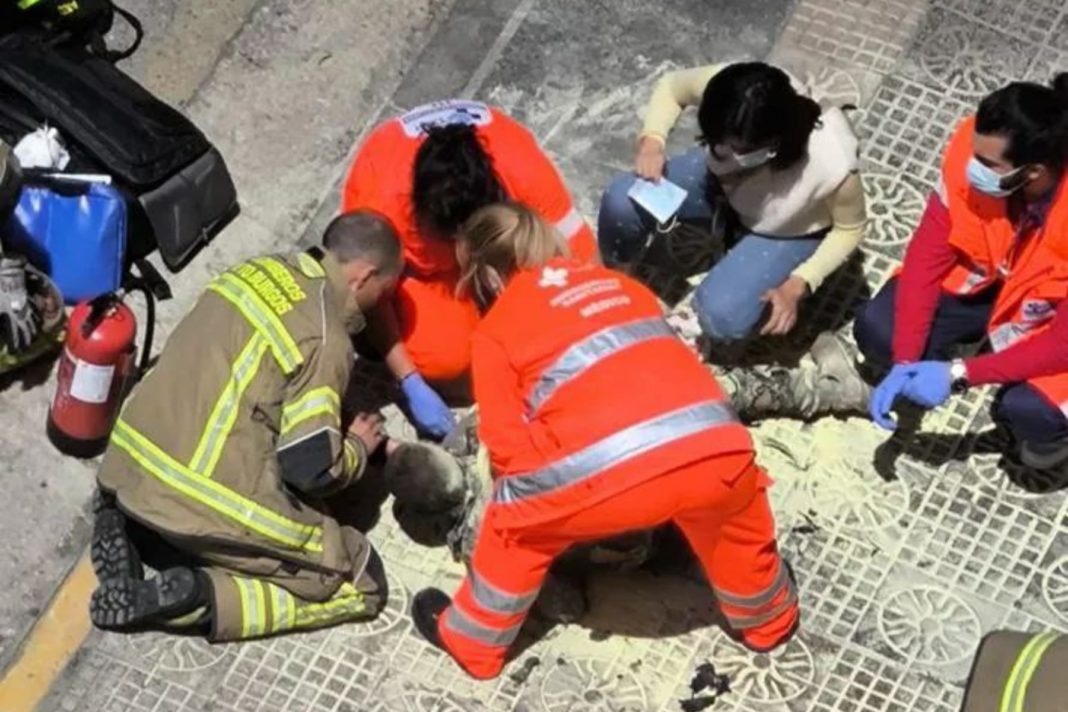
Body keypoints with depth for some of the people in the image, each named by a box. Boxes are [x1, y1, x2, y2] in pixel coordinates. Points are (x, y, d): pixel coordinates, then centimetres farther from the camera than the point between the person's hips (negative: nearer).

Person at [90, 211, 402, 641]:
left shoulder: (264, 268, 11)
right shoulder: (325, 340, -11)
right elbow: (311, 468, -12)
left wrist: (332, 429, 25)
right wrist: (357, 447, 10)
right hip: (209, 506, -8)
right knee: (362, 585, 4)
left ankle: (124, 522, 13)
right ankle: (198, 598, -11)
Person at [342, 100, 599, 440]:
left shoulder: (523, 169, -37)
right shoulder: (386, 201, -39)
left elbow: (582, 259, -28)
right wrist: (411, 384, -26)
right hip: (407, 250, -2)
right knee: (444, 355, -25)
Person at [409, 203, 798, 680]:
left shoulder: (494, 331, 15)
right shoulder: (619, 284, 29)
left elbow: (507, 442, 6)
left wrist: (543, 487, 25)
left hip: (609, 471, -3)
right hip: (713, 446, 4)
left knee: (518, 524, 26)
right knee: (735, 516, 37)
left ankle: (472, 641, 41)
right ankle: (767, 620, 56)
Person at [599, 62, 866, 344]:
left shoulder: (832, 163, -41)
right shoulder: (722, 89, -34)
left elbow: (850, 229, -18)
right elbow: (672, 86, -9)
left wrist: (797, 286, -27)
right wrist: (651, 141, -26)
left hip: (789, 231, -3)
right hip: (724, 183, 3)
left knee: (720, 316, -24)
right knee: (622, 201, -18)